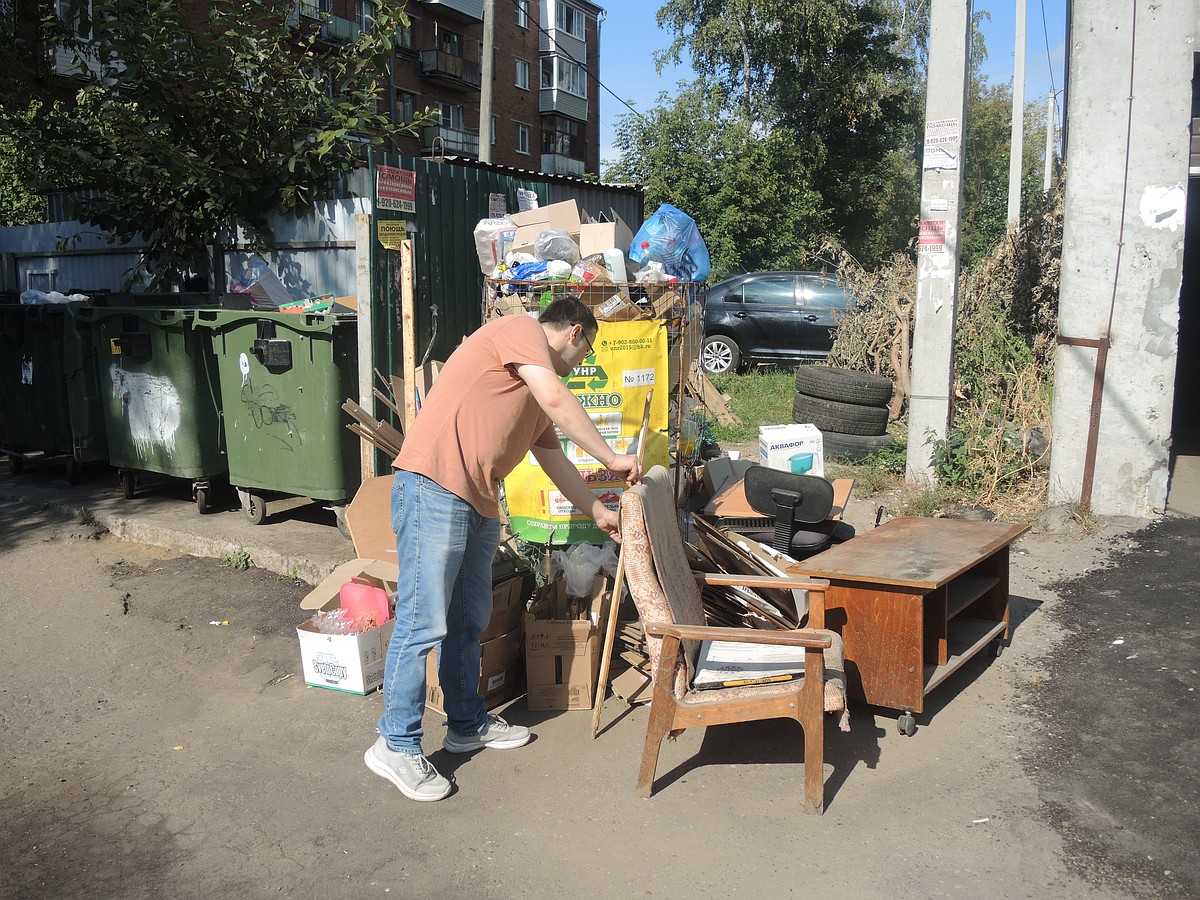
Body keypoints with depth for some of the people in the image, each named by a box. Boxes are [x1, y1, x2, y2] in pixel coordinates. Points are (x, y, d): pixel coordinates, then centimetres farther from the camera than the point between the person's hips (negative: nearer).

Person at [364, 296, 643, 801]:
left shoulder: (535, 393, 25)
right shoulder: (521, 330, -2)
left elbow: (554, 459, 30)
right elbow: (557, 399, -16)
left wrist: (599, 512, 33)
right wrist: (611, 458, -10)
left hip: (478, 505, 10)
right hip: (433, 489, -10)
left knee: (468, 622, 16)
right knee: (424, 623, -8)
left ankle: (468, 725, 30)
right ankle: (396, 745, 1)